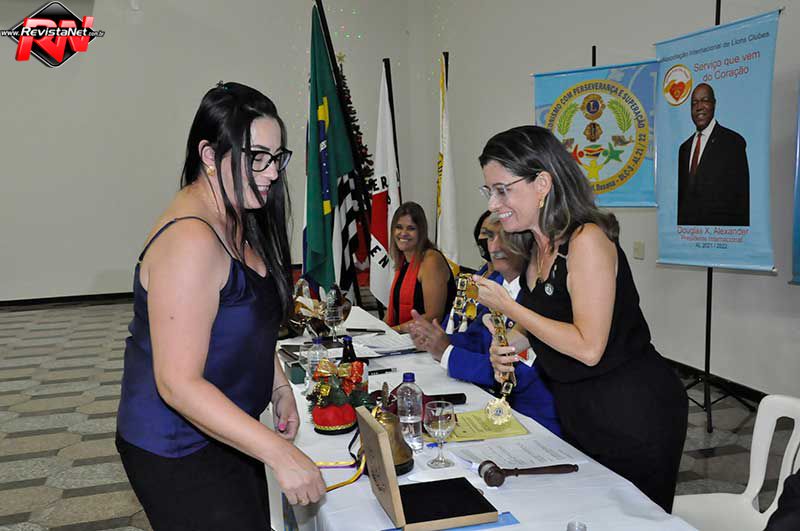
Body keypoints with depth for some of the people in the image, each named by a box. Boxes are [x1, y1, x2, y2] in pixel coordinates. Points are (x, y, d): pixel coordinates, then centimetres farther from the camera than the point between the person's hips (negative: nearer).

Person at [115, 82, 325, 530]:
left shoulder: (237, 220, 3)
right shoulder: (191, 241, -28)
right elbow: (179, 384, -30)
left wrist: (280, 388, 7)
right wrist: (280, 454, -30)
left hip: (226, 434, 9)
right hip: (179, 456, -9)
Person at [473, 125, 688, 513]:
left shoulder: (587, 240, -23)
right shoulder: (539, 248, 3)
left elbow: (588, 347, -26)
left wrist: (508, 306, -21)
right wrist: (512, 343, -4)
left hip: (633, 413, -8)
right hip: (578, 413, 8)